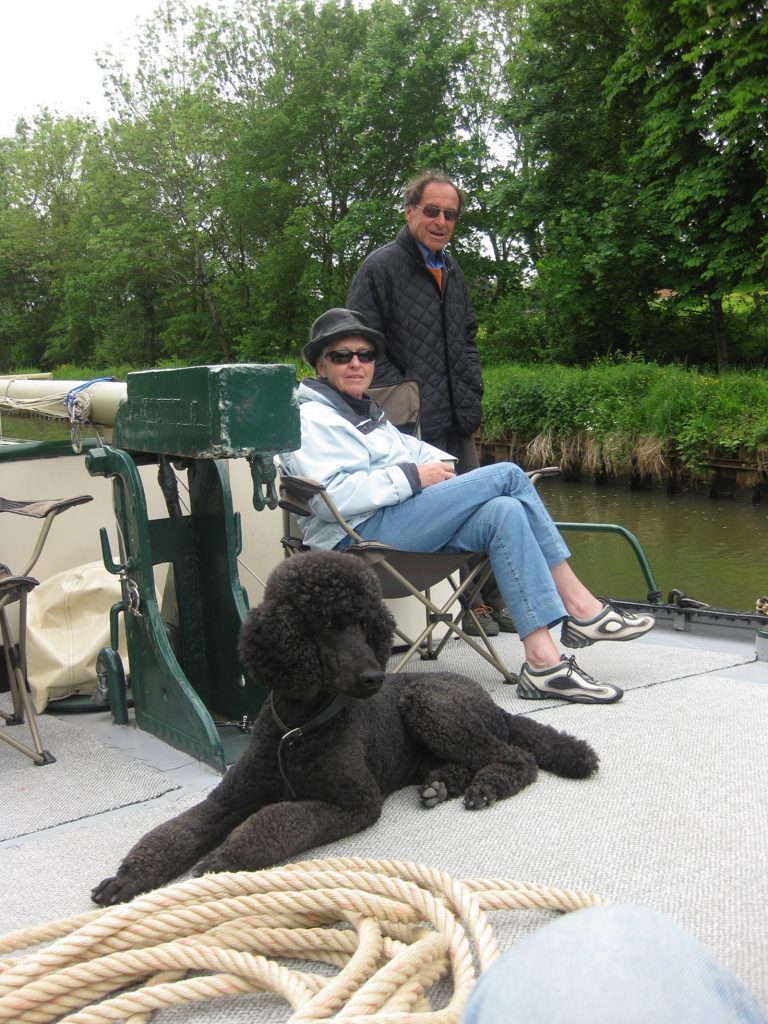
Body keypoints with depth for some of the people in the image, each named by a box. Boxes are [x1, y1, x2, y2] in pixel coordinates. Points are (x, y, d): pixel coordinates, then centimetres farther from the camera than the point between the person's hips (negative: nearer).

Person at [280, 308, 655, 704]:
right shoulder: (312, 418, -2)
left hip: (398, 520, 9)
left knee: (503, 512, -19)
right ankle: (581, 607, -16)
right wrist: (414, 476, -15)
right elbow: (331, 496, -17)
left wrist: (438, 464, 6)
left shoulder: (368, 412, 29)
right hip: (358, 536, -9)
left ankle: (543, 662, -24)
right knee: (506, 475, -18)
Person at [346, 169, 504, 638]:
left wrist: (472, 401, 15)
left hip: (457, 422, 8)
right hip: (415, 424, -7)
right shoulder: (381, 267, -5)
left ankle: (490, 602, 21)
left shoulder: (452, 272, 19)